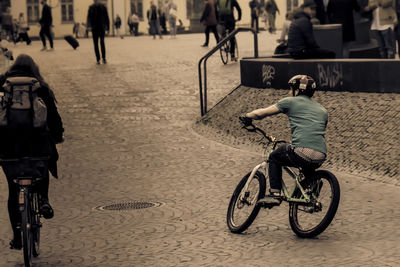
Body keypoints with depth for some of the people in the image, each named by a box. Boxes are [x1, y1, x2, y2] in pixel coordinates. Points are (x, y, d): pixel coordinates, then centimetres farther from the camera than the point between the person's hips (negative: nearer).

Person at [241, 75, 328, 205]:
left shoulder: (291, 101, 12)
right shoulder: (322, 110, 26)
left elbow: (260, 113, 16)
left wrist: (247, 116, 36)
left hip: (301, 153, -5)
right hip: (320, 158, 5)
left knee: (274, 158, 24)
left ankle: (275, 194, 12)